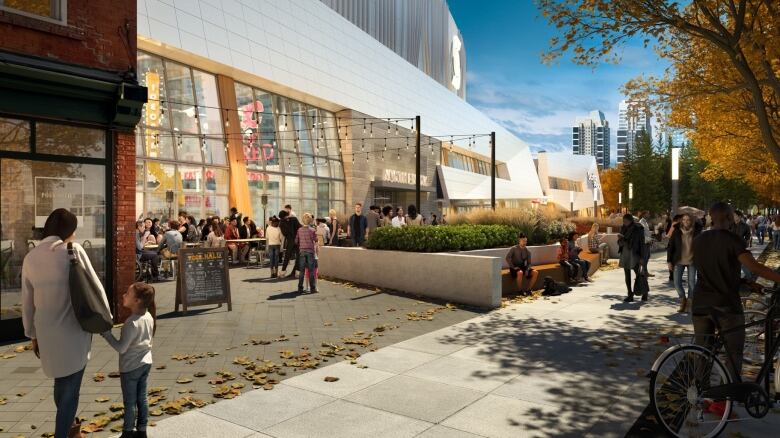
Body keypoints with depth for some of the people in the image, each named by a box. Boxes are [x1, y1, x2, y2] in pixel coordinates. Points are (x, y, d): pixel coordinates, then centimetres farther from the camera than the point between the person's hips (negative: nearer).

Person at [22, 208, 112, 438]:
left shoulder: (31, 257, 3)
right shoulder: (73, 249, -11)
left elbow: (27, 302, 9)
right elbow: (94, 286, -9)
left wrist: (32, 334, 19)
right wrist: (106, 316, 5)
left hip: (46, 333, 6)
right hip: (73, 330, -5)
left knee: (60, 383, 24)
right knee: (71, 388, 7)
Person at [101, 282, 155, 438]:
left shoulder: (132, 323, -25)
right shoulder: (149, 316, -1)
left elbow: (121, 348, -21)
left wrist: (106, 333, -16)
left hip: (130, 367, -7)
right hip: (146, 363, 7)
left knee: (129, 402, 7)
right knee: (142, 398, 16)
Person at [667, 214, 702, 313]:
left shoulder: (696, 231, -6)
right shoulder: (676, 231, -6)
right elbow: (671, 246, -1)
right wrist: (669, 261, -3)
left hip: (692, 261, 0)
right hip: (679, 261, 0)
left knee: (691, 282, 5)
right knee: (677, 282, -2)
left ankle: (689, 303, 21)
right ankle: (682, 299, 22)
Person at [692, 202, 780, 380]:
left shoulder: (698, 240, 7)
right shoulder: (732, 239, -11)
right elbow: (754, 267, -21)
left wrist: (745, 283, 17)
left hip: (700, 305, 5)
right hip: (726, 305, -5)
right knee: (734, 353, 7)